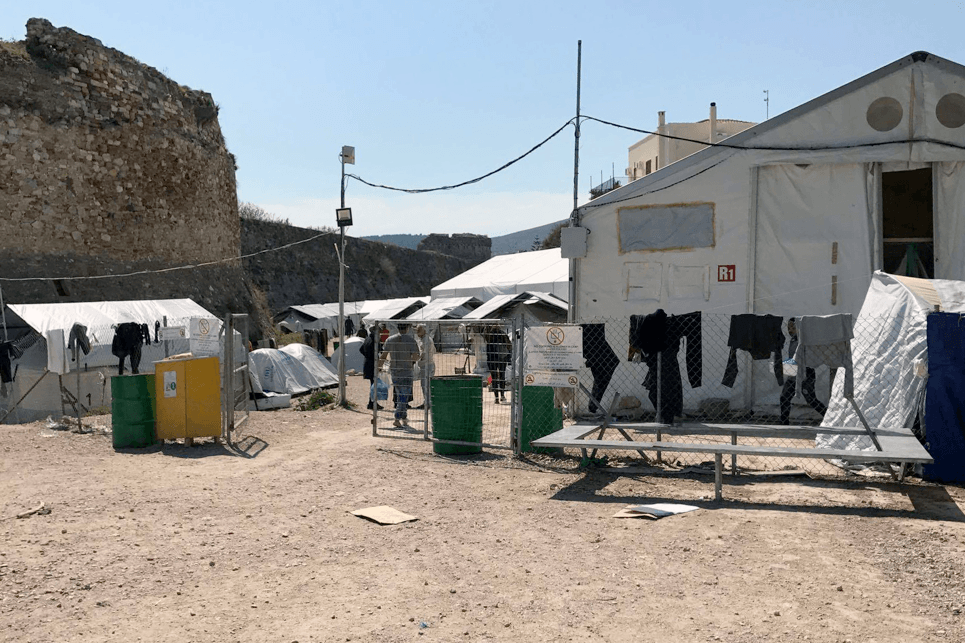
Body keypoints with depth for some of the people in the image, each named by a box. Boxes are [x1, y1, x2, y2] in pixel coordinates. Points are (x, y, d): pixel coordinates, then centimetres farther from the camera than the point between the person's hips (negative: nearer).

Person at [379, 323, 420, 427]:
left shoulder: (390, 340, 2)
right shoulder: (411, 340, -10)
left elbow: (383, 356, 3)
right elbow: (416, 357, -18)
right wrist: (412, 360, 4)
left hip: (393, 371, 5)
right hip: (406, 371, -5)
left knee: (400, 395, 19)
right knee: (404, 396, 1)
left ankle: (404, 417, 26)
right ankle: (397, 419, -7)